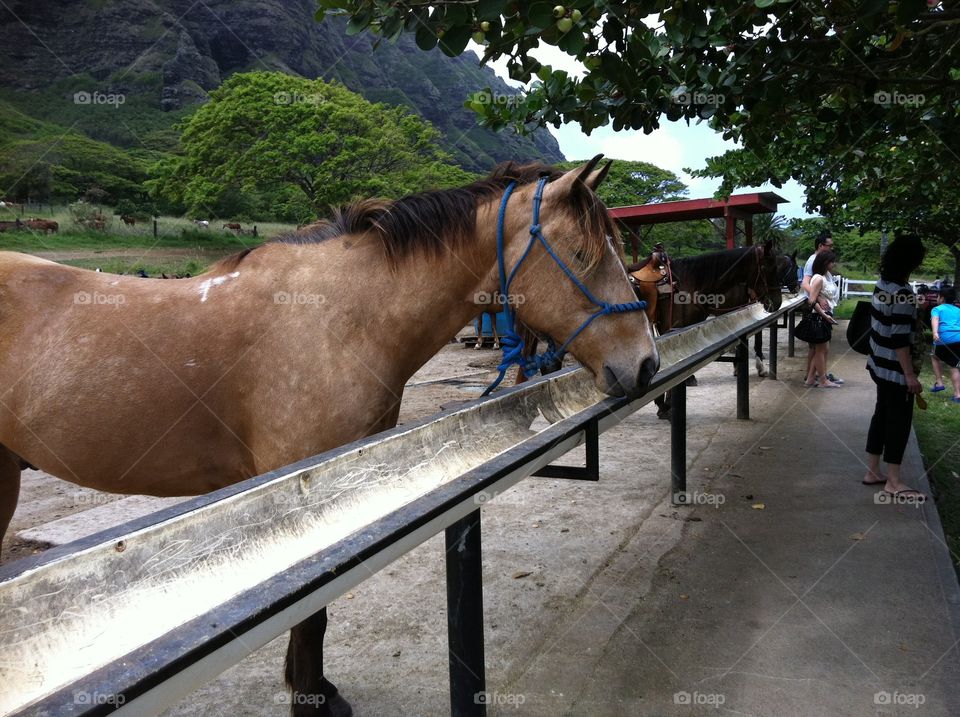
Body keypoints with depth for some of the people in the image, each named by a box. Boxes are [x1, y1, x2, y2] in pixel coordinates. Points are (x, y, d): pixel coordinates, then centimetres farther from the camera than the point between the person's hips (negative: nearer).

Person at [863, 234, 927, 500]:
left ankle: (872, 471, 23)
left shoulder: (882, 285, 5)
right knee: (899, 421, 0)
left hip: (880, 364, 9)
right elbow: (900, 338, -24)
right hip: (895, 369, -9)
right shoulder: (903, 294, -22)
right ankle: (893, 482, 8)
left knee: (882, 415, 15)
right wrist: (910, 375, -21)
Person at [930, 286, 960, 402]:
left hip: (944, 339, -3)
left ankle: (939, 383, 20)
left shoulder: (937, 309, 13)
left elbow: (935, 320, -9)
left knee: (936, 357, 27)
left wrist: (935, 333, -26)